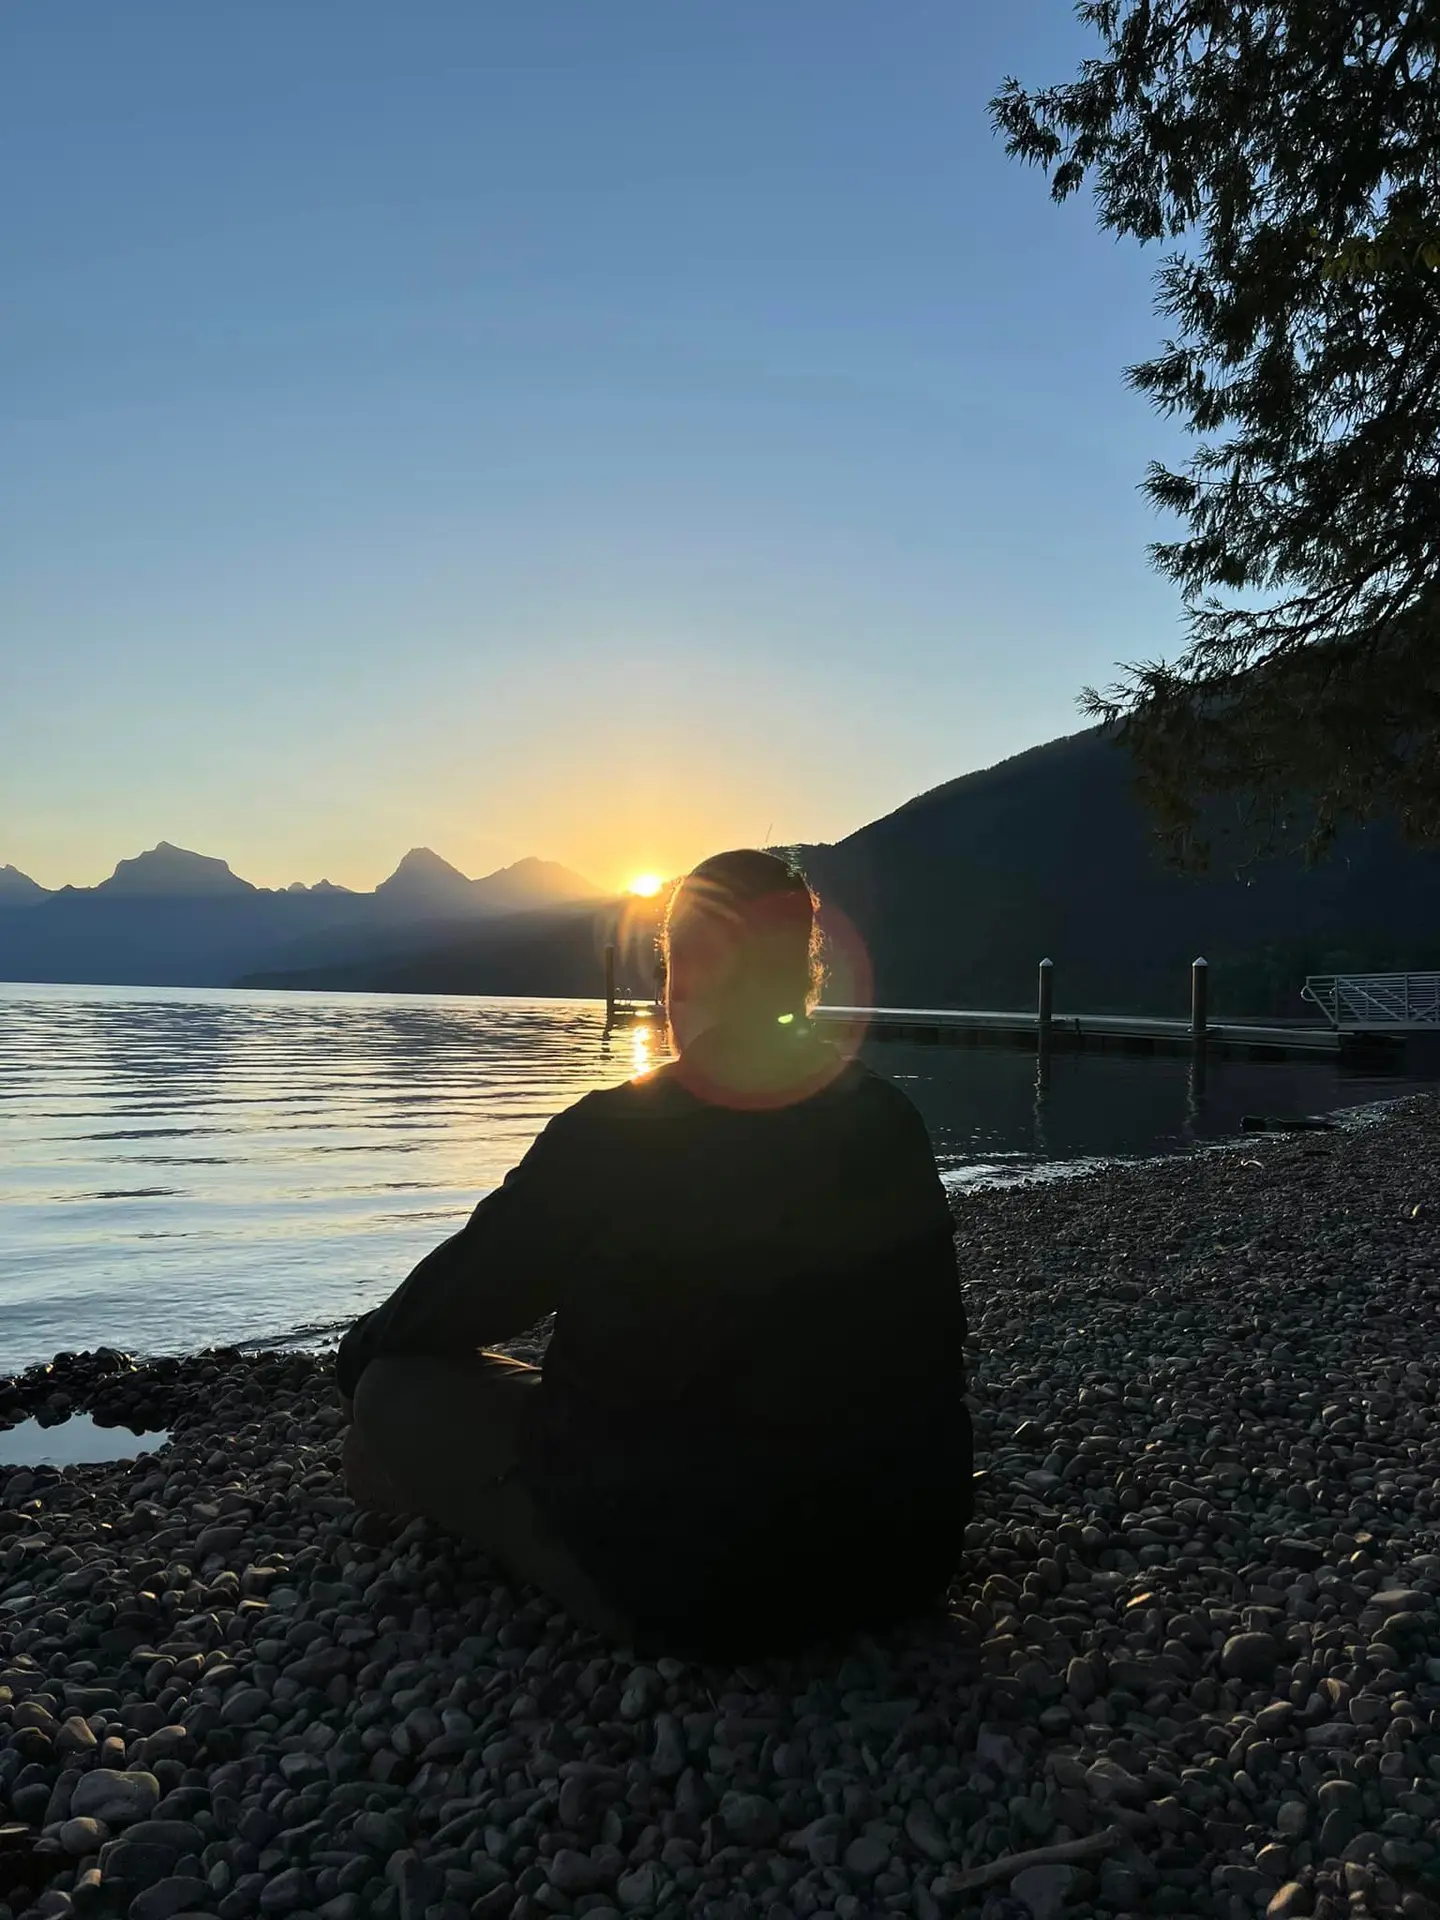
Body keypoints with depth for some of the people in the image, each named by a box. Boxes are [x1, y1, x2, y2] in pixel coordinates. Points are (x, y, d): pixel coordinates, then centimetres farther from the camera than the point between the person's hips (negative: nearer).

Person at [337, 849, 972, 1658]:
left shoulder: (609, 1139, -19)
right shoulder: (892, 1126, -4)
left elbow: (462, 1296, -5)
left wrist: (365, 1350, 17)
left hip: (699, 1593, -6)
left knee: (399, 1390, 5)